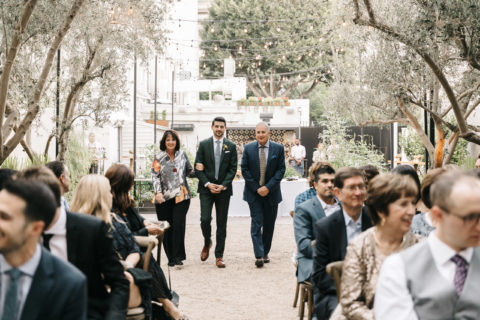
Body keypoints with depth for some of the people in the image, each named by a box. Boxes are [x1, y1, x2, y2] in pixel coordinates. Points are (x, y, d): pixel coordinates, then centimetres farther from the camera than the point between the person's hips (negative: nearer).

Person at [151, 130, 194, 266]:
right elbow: (155, 176, -1)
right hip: (164, 198, 0)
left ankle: (178, 256, -3)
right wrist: (158, 192, -13)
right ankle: (170, 257, 13)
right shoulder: (159, 157, 3)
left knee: (178, 224, -11)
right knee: (167, 228, 2)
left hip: (181, 196, 0)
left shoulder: (182, 155, 9)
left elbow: (189, 172, 19)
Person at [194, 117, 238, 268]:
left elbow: (233, 169, 3)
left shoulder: (231, 146, 6)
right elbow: (198, 168, 1)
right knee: (205, 219, -11)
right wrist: (207, 184, -10)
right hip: (206, 188, 0)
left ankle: (219, 256, 8)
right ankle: (207, 243, 19)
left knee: (222, 224, 2)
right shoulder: (204, 145, 4)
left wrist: (223, 185, -10)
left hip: (223, 189, 1)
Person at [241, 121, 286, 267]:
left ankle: (265, 253, 19)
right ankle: (259, 256, -12)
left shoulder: (278, 148, -1)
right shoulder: (248, 148, 0)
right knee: (256, 223, -8)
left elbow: (281, 170, -3)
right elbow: (244, 170, -1)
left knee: (269, 225, 8)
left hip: (271, 192, 1)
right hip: (254, 192, -1)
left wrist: (268, 187, -13)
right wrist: (256, 188, -9)